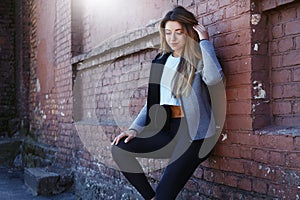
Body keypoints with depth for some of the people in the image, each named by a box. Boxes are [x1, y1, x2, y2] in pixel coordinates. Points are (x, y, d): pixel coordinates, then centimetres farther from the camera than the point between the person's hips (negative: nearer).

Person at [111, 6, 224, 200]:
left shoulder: (198, 59, -2)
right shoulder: (162, 61, 15)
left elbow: (214, 77, -25)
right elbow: (153, 100, 17)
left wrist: (205, 41, -14)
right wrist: (135, 128, 5)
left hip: (194, 134, -6)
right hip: (168, 130, 6)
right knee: (119, 148, -11)